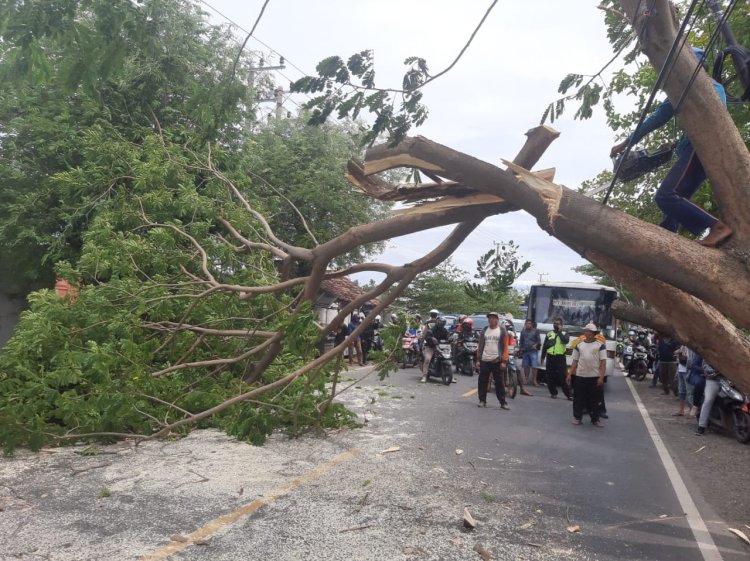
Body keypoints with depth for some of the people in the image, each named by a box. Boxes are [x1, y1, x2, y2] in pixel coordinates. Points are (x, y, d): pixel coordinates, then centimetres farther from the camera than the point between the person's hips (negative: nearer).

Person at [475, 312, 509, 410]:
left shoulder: (502, 331, 2)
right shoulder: (484, 331, 10)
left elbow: (505, 347, -2)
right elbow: (480, 346, 12)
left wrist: (504, 361, -9)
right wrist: (478, 359, 7)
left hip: (497, 361, -3)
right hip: (484, 361, 3)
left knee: (499, 382, 1)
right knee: (482, 381, 5)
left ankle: (503, 402, 6)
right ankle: (482, 400, 14)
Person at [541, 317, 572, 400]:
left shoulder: (564, 334, 5)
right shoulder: (549, 334, 13)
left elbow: (565, 341, -19)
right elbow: (544, 346, 14)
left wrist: (559, 332, -11)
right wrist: (543, 357, 10)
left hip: (560, 358, -3)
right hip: (550, 357, 3)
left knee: (562, 377, -6)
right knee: (550, 377, 4)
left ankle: (568, 395, 1)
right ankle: (553, 393, 17)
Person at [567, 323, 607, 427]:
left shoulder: (600, 345, -1)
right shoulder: (579, 345, 8)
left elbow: (603, 362, -4)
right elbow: (575, 361, 11)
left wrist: (601, 377, -12)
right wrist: (570, 374, 6)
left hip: (594, 377, -2)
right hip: (580, 376, 2)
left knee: (594, 399, 5)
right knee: (578, 398, 5)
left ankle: (595, 419, 16)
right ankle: (577, 417, 16)